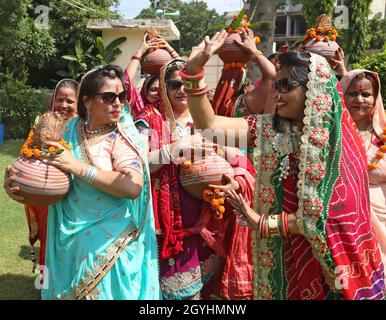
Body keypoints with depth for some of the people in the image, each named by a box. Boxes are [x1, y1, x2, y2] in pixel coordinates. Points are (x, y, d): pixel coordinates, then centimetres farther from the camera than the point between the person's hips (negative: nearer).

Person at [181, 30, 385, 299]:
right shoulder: (269, 129, -4)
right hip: (284, 255, 3)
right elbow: (208, 123, -12)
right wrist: (194, 69, -22)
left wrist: (262, 223, -17)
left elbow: (330, 214, -17)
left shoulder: (340, 142, -13)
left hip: (332, 262, -3)